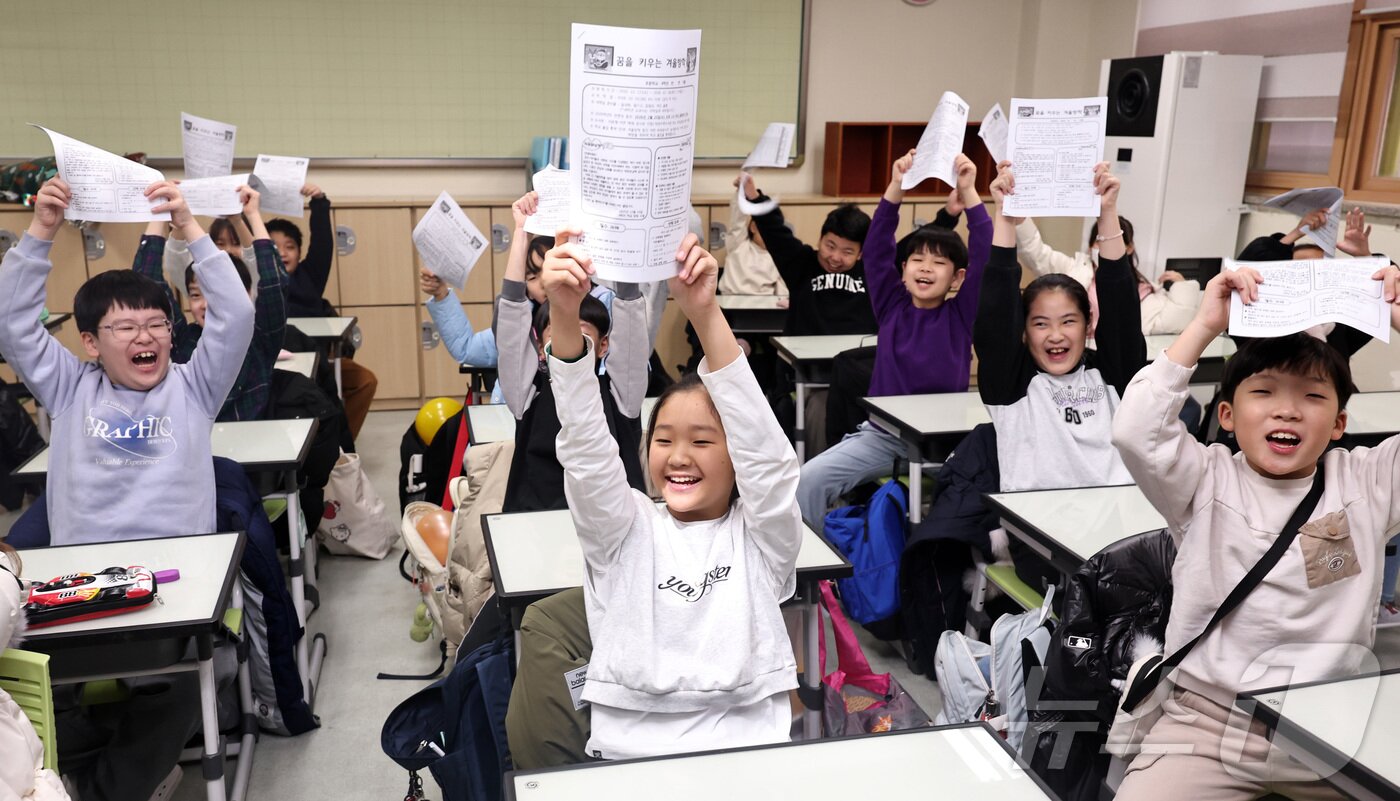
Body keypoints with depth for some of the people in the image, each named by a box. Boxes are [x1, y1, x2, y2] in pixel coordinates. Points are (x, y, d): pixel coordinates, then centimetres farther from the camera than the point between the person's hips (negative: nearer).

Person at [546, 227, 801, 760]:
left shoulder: (760, 537, 6)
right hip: (626, 752, 2)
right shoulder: (625, 531, 9)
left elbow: (762, 445, -9)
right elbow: (586, 448, -6)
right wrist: (564, 316, -21)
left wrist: (704, 312, -21)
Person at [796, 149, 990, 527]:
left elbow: (984, 255, -11)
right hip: (882, 432, 1)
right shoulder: (892, 307, 4)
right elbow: (876, 249, -6)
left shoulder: (961, 315, 1)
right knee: (808, 481, -15)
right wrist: (896, 189, -16)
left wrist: (968, 193, -19)